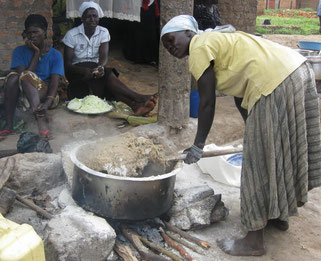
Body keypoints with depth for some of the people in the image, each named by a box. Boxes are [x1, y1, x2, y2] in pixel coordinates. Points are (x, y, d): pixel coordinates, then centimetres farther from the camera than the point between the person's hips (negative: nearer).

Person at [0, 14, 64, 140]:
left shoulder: (55, 55, -1)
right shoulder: (20, 51, 4)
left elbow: (54, 82, -15)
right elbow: (23, 74, -13)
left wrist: (47, 103, -34)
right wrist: (36, 53, -10)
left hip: (45, 95, -2)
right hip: (24, 94, 3)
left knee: (26, 77, -30)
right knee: (12, 76, -28)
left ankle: (40, 119, -43)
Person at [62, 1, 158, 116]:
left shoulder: (103, 32, 3)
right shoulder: (71, 34, -6)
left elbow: (104, 56, -11)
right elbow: (67, 63, -12)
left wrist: (100, 67, -37)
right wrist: (85, 71, -33)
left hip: (95, 68, 3)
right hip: (77, 71, -3)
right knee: (107, 74, -33)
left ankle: (134, 104, -55)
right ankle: (139, 99, -46)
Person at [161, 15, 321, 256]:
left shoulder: (199, 48, -4)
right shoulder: (216, 41, 23)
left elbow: (207, 103, -7)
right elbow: (241, 96, 25)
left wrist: (198, 146, 1)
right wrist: (253, 131, 30)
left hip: (276, 84, -10)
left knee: (261, 159, -2)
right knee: (280, 150, 20)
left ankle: (254, 241, 10)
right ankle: (280, 215, 38)